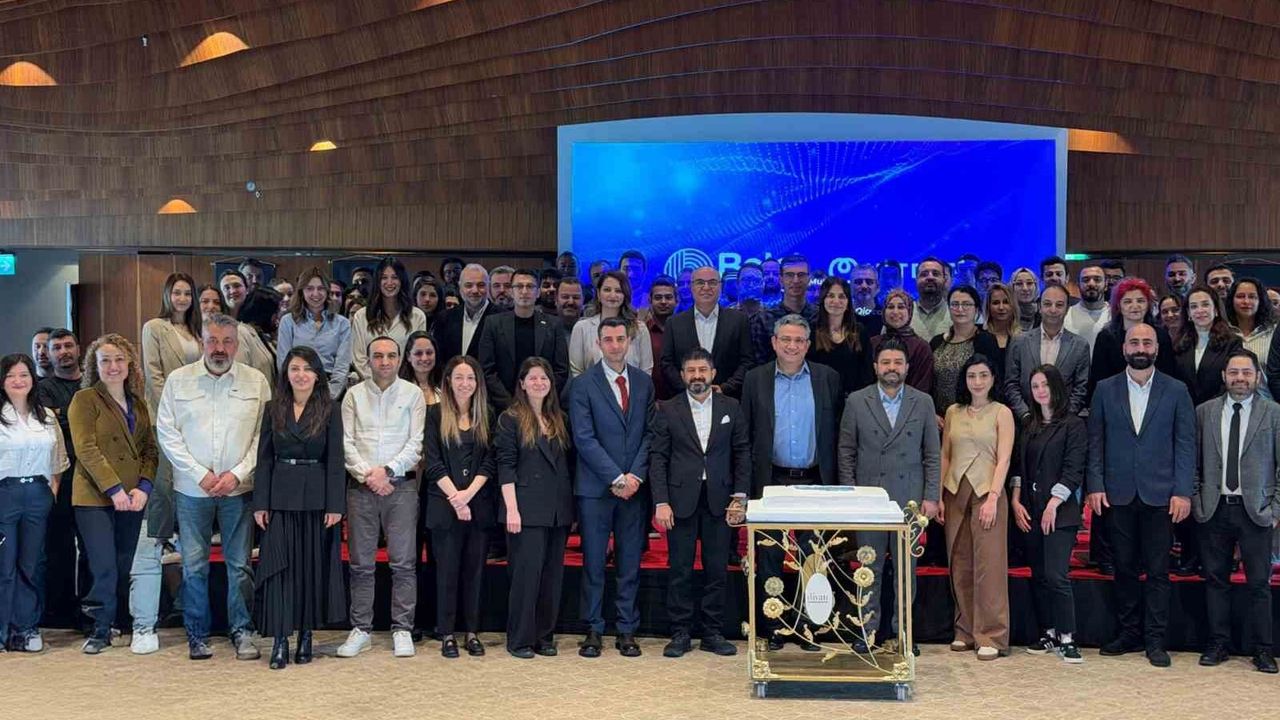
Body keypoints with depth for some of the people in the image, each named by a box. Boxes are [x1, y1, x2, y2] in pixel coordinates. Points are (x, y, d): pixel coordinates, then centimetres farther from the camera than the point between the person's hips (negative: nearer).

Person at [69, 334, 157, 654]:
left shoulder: (138, 404, 15)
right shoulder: (85, 400, -1)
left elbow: (150, 449, 11)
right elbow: (86, 450, -10)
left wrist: (143, 487, -5)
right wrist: (114, 489, -16)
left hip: (132, 499, 5)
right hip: (94, 498, -5)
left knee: (124, 568, 6)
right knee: (105, 568, -7)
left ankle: (118, 624, 18)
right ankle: (100, 630, 7)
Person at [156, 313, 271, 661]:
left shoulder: (256, 382, 3)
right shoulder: (179, 380, 3)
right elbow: (167, 433, 0)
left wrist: (238, 473, -10)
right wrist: (200, 474, -7)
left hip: (239, 488, 0)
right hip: (192, 489, 0)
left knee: (240, 564, 3)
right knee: (194, 564, 5)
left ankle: (242, 632, 13)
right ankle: (197, 635, 16)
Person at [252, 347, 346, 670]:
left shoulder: (329, 410, 0)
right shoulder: (274, 409, 6)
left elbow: (335, 460, -3)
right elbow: (264, 458, 5)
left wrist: (335, 505, -9)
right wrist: (260, 503, -2)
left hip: (316, 497, -1)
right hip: (281, 497, 1)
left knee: (314, 567, 5)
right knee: (279, 566, -3)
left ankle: (306, 636, 16)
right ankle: (280, 640, -1)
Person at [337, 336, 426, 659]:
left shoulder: (413, 393, 5)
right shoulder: (354, 395, 10)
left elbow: (416, 443, -1)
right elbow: (346, 442, 3)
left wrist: (387, 470, -11)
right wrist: (367, 474, -9)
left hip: (401, 485, -1)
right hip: (361, 487, 1)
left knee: (404, 562, -1)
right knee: (361, 563, 4)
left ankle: (402, 630, 6)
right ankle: (361, 630, 12)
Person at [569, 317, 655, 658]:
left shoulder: (644, 382, 9)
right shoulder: (583, 385, -3)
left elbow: (649, 433, 7)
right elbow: (584, 439, -8)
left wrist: (636, 475, -6)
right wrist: (616, 479, -13)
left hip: (635, 486, 3)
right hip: (596, 487, -3)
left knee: (630, 563, 7)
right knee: (594, 563, 3)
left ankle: (627, 630, 15)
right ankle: (593, 630, 12)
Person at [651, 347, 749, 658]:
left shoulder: (731, 408, 7)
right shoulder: (668, 411, 3)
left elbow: (742, 454, 7)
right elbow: (657, 457, 0)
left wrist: (740, 497, -1)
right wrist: (661, 502, -8)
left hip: (719, 500, 1)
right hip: (681, 499, -1)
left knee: (717, 570, 5)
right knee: (680, 570, 3)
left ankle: (713, 633, 15)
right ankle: (681, 633, 11)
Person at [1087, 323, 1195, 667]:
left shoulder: (1176, 390, 3)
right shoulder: (1105, 389, 6)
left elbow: (1185, 444, 1)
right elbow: (1095, 441, 5)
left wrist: (1182, 492, -6)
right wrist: (1095, 486, -3)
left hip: (1160, 494, -1)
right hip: (1118, 494, 1)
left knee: (1158, 571, 2)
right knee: (1124, 568, 8)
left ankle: (1155, 639, 8)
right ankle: (1129, 633, 18)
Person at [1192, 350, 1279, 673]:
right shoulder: (1205, 412, 7)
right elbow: (1194, 463, 10)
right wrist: (1195, 500, 2)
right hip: (1214, 510, 2)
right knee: (1216, 579, 7)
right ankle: (1218, 644, 16)